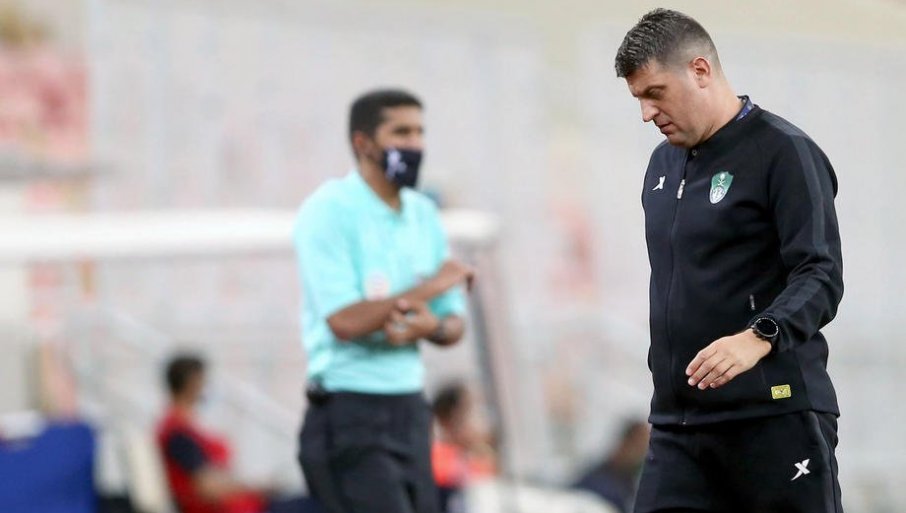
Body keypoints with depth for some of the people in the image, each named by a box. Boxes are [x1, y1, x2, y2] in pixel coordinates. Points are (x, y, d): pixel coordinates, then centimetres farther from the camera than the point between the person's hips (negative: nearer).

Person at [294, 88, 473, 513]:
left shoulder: (424, 214, 13)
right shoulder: (328, 211, -10)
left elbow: (454, 325, 15)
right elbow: (344, 320, -20)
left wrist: (430, 326, -9)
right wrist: (427, 288, -13)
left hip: (409, 409, 8)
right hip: (351, 411, -7)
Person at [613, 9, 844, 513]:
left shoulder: (784, 152, -7)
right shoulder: (665, 164, 18)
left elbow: (822, 277, -16)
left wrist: (759, 337, -32)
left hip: (776, 417, -7)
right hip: (678, 422, 7)